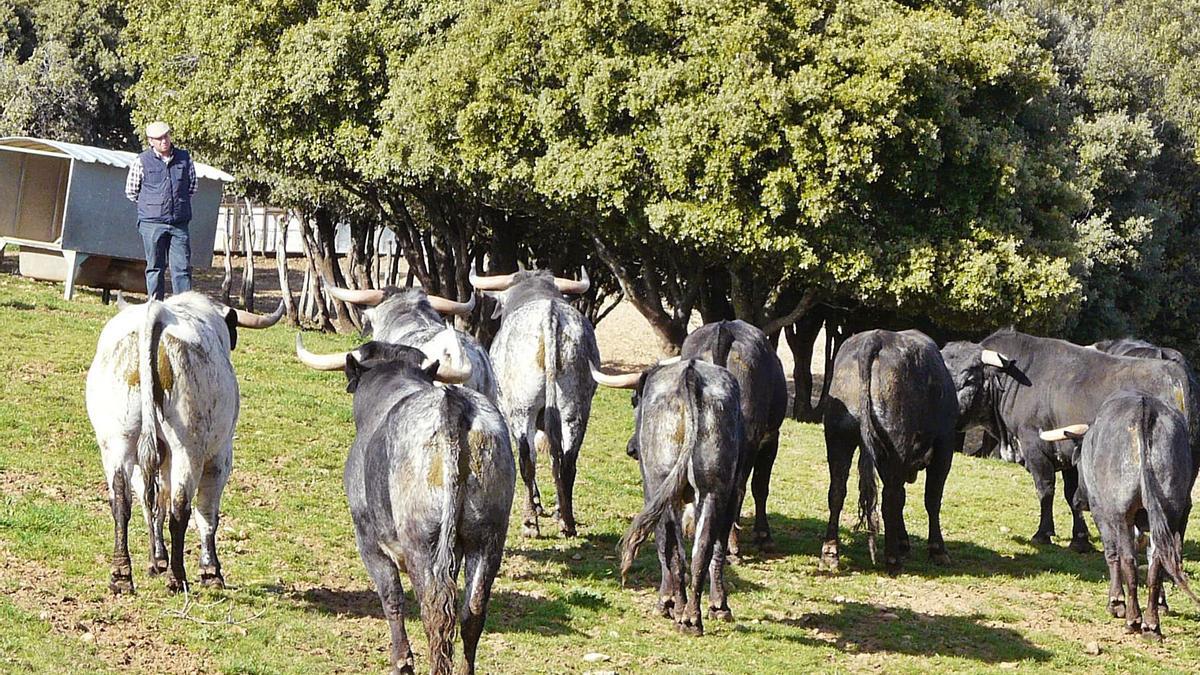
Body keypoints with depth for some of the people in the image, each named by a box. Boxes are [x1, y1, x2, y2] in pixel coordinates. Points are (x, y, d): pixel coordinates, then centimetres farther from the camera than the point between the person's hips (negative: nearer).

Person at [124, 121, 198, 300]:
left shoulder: (185, 158, 6)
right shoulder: (141, 161, -1)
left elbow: (192, 187, 19)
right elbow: (131, 192, 9)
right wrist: (149, 206, 12)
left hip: (179, 223, 2)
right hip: (152, 223, -2)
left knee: (182, 267, -3)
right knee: (155, 267, 3)